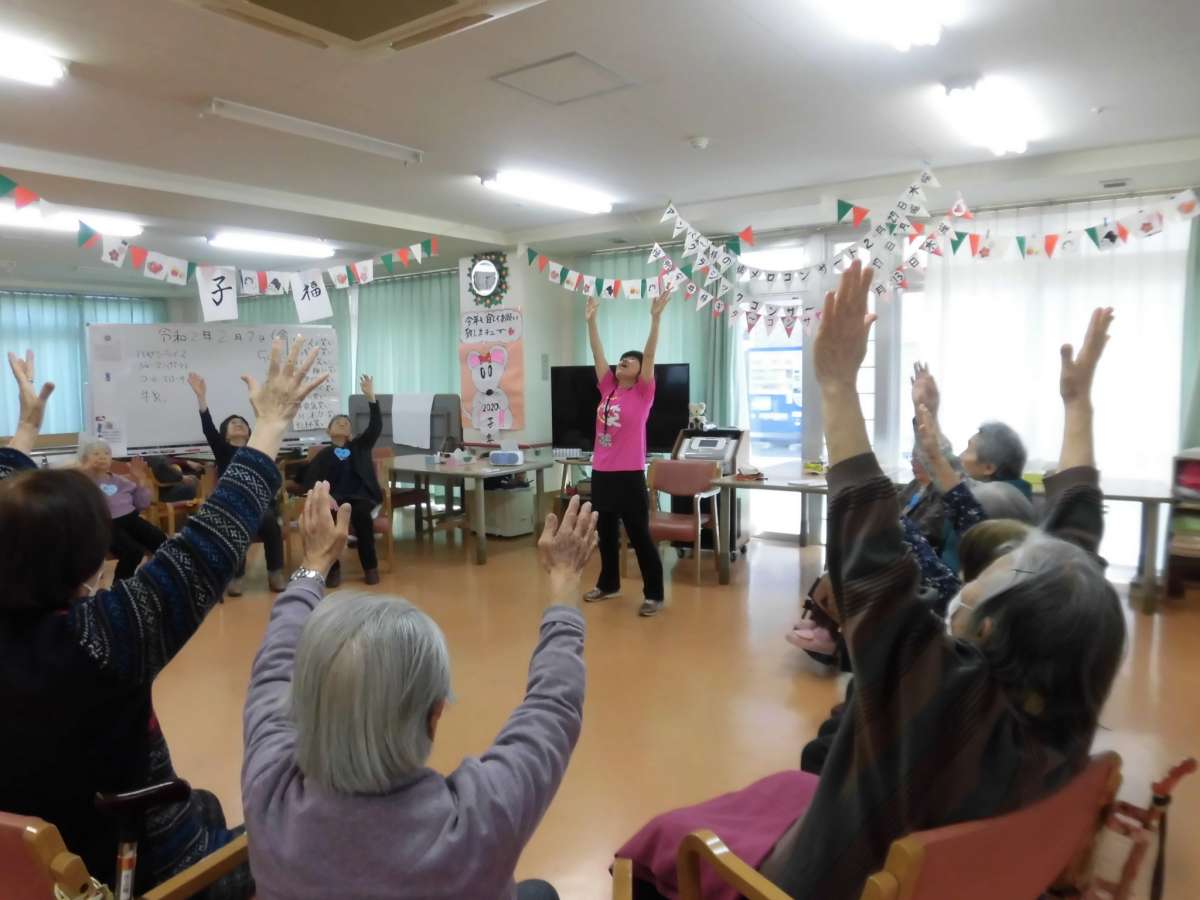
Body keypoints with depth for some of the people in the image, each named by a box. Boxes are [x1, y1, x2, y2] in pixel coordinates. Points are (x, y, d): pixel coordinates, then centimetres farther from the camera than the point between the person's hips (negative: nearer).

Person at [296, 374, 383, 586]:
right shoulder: (323, 455, 21)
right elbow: (310, 480, 8)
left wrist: (370, 396, -3)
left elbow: (376, 426, 8)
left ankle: (371, 567, -22)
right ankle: (333, 568, -21)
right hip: (334, 499, 0)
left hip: (361, 496, 0)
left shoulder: (360, 446, 23)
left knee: (361, 514, -35)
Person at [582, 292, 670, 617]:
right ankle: (609, 584, 34)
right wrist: (591, 319, 9)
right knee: (606, 534, 18)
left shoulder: (643, 394, -4)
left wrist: (655, 318, -19)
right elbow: (598, 353, 11)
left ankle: (654, 595, 11)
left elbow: (650, 355, -12)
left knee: (640, 537, 1)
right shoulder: (608, 389, 10)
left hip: (630, 476, -6)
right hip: (601, 474, 6)